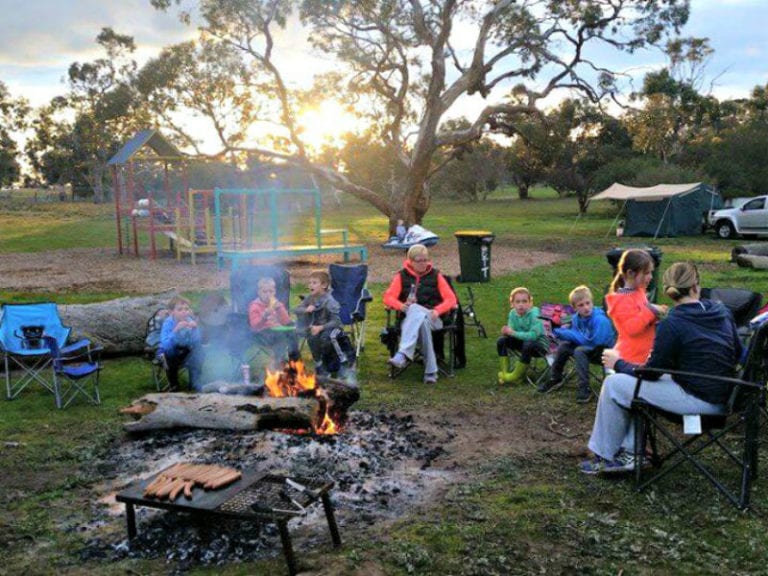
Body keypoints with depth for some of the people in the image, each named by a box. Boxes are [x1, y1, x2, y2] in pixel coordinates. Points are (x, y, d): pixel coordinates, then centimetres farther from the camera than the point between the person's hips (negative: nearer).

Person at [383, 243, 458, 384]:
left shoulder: (435, 275, 14)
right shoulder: (402, 276, 13)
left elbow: (451, 299, 5)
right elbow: (388, 297, 2)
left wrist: (437, 311, -15)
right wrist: (401, 306, -21)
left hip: (432, 318, 0)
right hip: (409, 319, 0)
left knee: (415, 311, -37)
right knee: (421, 322, -39)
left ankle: (402, 355, -52)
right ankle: (430, 371, -43)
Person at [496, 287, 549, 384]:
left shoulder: (534, 313, -25)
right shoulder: (513, 313, -8)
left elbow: (533, 335, -34)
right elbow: (511, 331, -11)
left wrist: (513, 333, -31)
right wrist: (506, 331, -34)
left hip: (540, 344, -6)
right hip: (523, 341, 6)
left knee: (528, 345, -37)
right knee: (501, 340, -12)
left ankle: (516, 376, -17)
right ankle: (504, 372, -2)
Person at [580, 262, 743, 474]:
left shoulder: (672, 325, -18)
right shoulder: (722, 311, 2)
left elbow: (651, 372, -10)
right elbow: (737, 353, 14)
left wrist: (618, 363, 6)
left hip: (697, 399, -8)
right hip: (723, 397, 8)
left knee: (614, 384, 1)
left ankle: (605, 456, 13)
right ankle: (629, 453, 20)